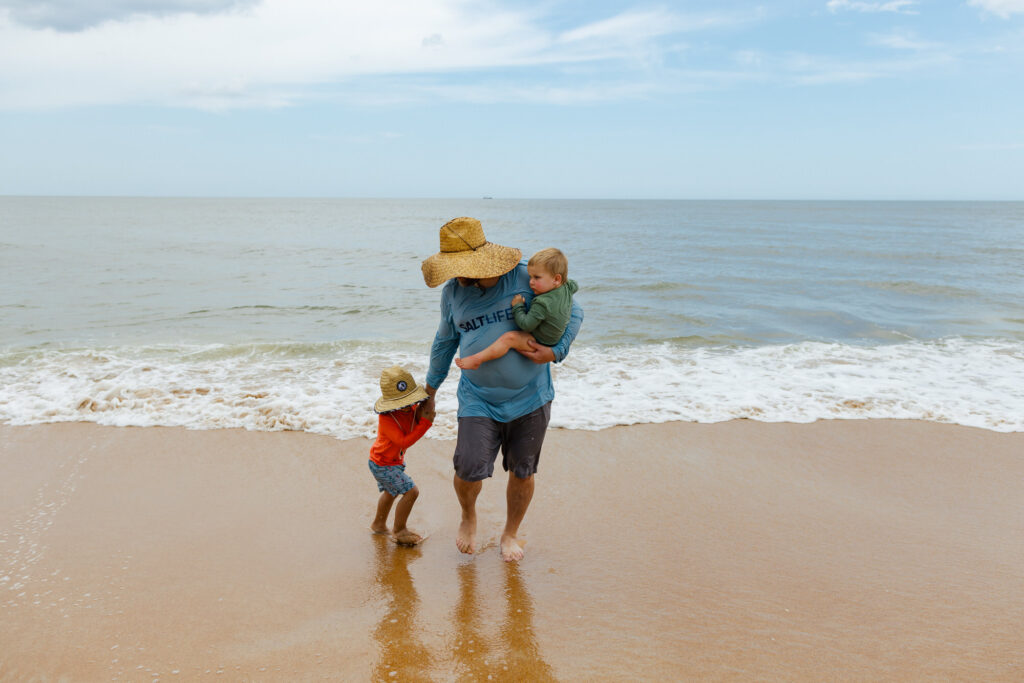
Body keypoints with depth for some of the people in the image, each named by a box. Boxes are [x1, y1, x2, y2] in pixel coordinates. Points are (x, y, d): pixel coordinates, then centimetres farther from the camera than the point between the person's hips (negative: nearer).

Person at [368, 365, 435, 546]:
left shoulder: (411, 408, -11)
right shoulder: (386, 419, -33)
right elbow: (404, 442, -39)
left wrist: (423, 414, -24)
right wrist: (425, 422, -41)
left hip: (394, 461, 9)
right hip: (383, 464, -9)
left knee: (391, 491, 29)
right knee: (411, 491, -15)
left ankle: (379, 524, 53)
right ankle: (399, 531, 2)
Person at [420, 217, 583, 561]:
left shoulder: (527, 277, -12)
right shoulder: (453, 291, -1)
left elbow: (573, 312, 1)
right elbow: (445, 341, 16)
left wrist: (555, 351, -15)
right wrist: (430, 387, 24)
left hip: (530, 398, -1)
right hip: (477, 400, 1)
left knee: (522, 472, 10)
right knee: (469, 469, -11)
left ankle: (510, 533, 38)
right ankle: (468, 515, 24)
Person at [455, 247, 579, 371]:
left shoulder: (542, 303, -32)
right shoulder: (567, 288, -6)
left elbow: (526, 325, -28)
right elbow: (575, 285, 19)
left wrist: (517, 306, -16)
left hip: (540, 343, -10)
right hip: (555, 337, 10)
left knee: (509, 338, -25)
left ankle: (476, 360, -26)